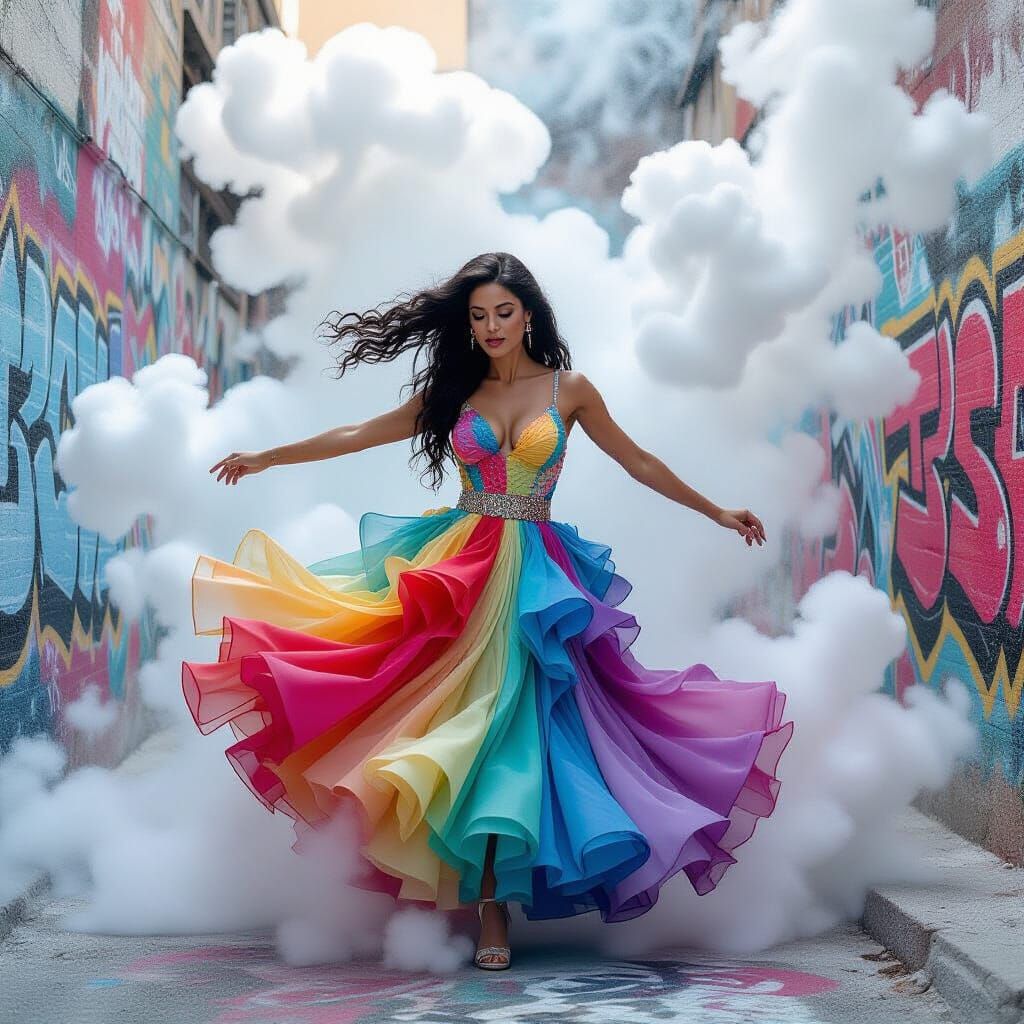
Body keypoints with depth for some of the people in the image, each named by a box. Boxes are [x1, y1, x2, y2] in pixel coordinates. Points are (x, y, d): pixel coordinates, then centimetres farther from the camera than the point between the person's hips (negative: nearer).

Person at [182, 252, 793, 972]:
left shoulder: (569, 390, 6)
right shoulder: (455, 393, 10)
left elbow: (638, 462, 12)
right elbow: (361, 436, 14)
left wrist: (718, 513, 13)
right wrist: (267, 458, 14)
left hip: (532, 574, -2)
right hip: (457, 562, 2)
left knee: (502, 715, -10)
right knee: (463, 715, -10)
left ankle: (492, 904, -7)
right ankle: (490, 901, -5)